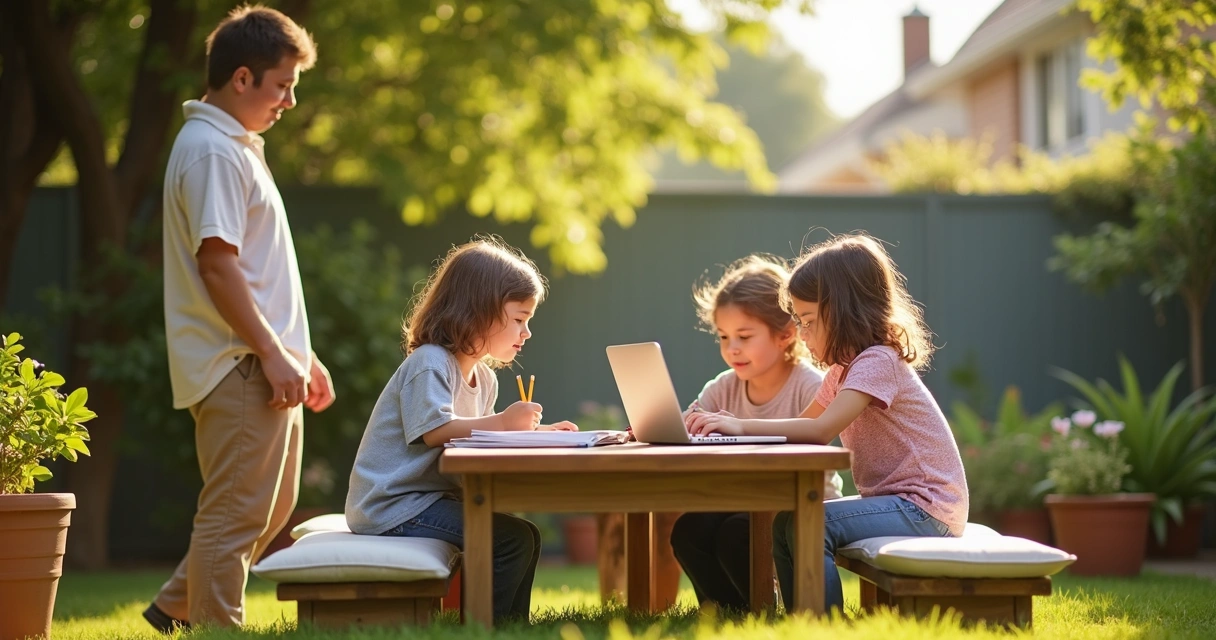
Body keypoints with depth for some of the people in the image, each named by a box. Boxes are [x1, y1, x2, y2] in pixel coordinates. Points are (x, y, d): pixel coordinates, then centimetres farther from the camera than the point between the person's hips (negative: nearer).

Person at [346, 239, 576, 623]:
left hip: (429, 499, 10)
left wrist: (538, 432, 1)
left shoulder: (483, 378, 15)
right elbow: (434, 431, -25)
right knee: (513, 540, -19)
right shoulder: (430, 363, -16)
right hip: (392, 506, -10)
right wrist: (502, 423, -22)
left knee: (526, 538, 11)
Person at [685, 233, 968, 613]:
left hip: (925, 509, -10)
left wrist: (743, 426, -28)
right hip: (895, 500, 10)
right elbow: (804, 426, 12)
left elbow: (821, 429, -29)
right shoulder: (843, 369, 15)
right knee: (784, 522, 5)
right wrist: (726, 425, -2)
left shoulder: (878, 361, -17)